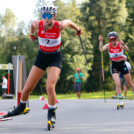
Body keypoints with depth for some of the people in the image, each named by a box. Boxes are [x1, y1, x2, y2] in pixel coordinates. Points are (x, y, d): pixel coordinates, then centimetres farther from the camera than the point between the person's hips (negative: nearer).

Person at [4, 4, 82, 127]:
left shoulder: (59, 26, -22)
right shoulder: (37, 24, -17)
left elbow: (69, 22, 1)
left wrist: (78, 29, 20)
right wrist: (32, 34, 27)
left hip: (55, 57, -3)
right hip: (42, 56, 3)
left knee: (50, 86, -23)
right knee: (28, 87, 3)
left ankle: (51, 113, -1)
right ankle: (21, 107, 33)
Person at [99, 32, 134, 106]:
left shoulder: (120, 44, -12)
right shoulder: (108, 45, -7)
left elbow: (127, 50, -30)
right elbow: (101, 50, -25)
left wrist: (123, 45, -49)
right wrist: (101, 41, -37)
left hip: (122, 64, 0)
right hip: (114, 65, 0)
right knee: (118, 84, -15)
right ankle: (121, 101, -4)